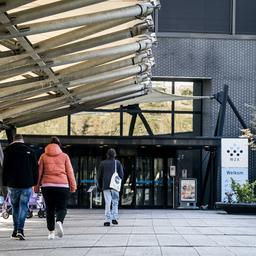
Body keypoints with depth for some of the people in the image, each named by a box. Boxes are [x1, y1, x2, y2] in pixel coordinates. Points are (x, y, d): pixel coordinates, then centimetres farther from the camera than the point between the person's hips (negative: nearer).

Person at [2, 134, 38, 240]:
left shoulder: (8, 150, 1)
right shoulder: (30, 151, 4)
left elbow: (5, 168, 1)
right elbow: (35, 169, 5)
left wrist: (5, 183, 6)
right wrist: (34, 183, 11)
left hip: (13, 184, 0)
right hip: (27, 184, 0)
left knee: (15, 207, 12)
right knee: (23, 207, -1)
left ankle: (16, 230, 13)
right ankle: (20, 229, -15)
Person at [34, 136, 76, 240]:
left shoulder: (43, 156, 8)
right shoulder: (64, 156, 6)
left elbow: (39, 172, 9)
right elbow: (70, 172, 5)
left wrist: (36, 186, 14)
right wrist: (73, 186, 9)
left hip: (47, 185, 1)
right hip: (62, 185, -1)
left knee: (49, 209, 10)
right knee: (61, 208, 3)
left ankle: (51, 232, 7)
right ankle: (59, 222, -28)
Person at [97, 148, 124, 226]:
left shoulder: (102, 163, 8)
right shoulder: (117, 163, 5)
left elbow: (100, 176, 8)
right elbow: (121, 174, -1)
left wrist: (100, 186, 16)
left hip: (105, 186, 1)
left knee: (107, 203, -1)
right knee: (115, 202, 10)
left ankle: (107, 220, -7)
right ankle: (114, 218, 2)